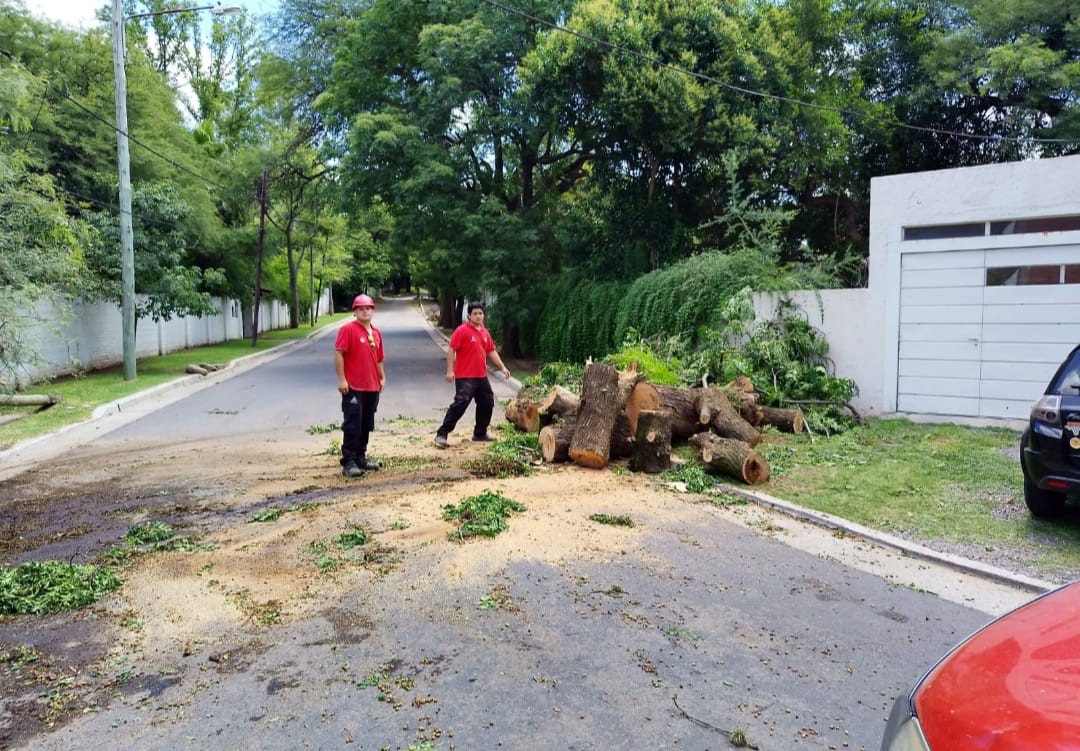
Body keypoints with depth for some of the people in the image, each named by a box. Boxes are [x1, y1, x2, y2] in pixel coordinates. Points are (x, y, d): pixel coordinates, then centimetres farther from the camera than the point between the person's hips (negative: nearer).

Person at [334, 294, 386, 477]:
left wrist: (382, 378, 13)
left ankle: (360, 458, 24)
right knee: (352, 425, -6)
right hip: (353, 387, -7)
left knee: (366, 425, 13)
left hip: (372, 388, 7)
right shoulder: (348, 329, -7)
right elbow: (338, 354, -13)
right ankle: (348, 463, -2)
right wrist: (341, 379, -17)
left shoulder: (376, 333, 13)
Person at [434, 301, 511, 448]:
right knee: (460, 404, -15)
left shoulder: (485, 332, 11)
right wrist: (449, 371, -20)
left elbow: (492, 352, 19)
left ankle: (480, 433, 29)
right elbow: (451, 351, -13)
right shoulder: (461, 331, -10)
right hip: (465, 377, -8)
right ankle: (441, 435, -11)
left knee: (487, 404, 14)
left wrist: (502, 367, 14)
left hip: (482, 377, 8)